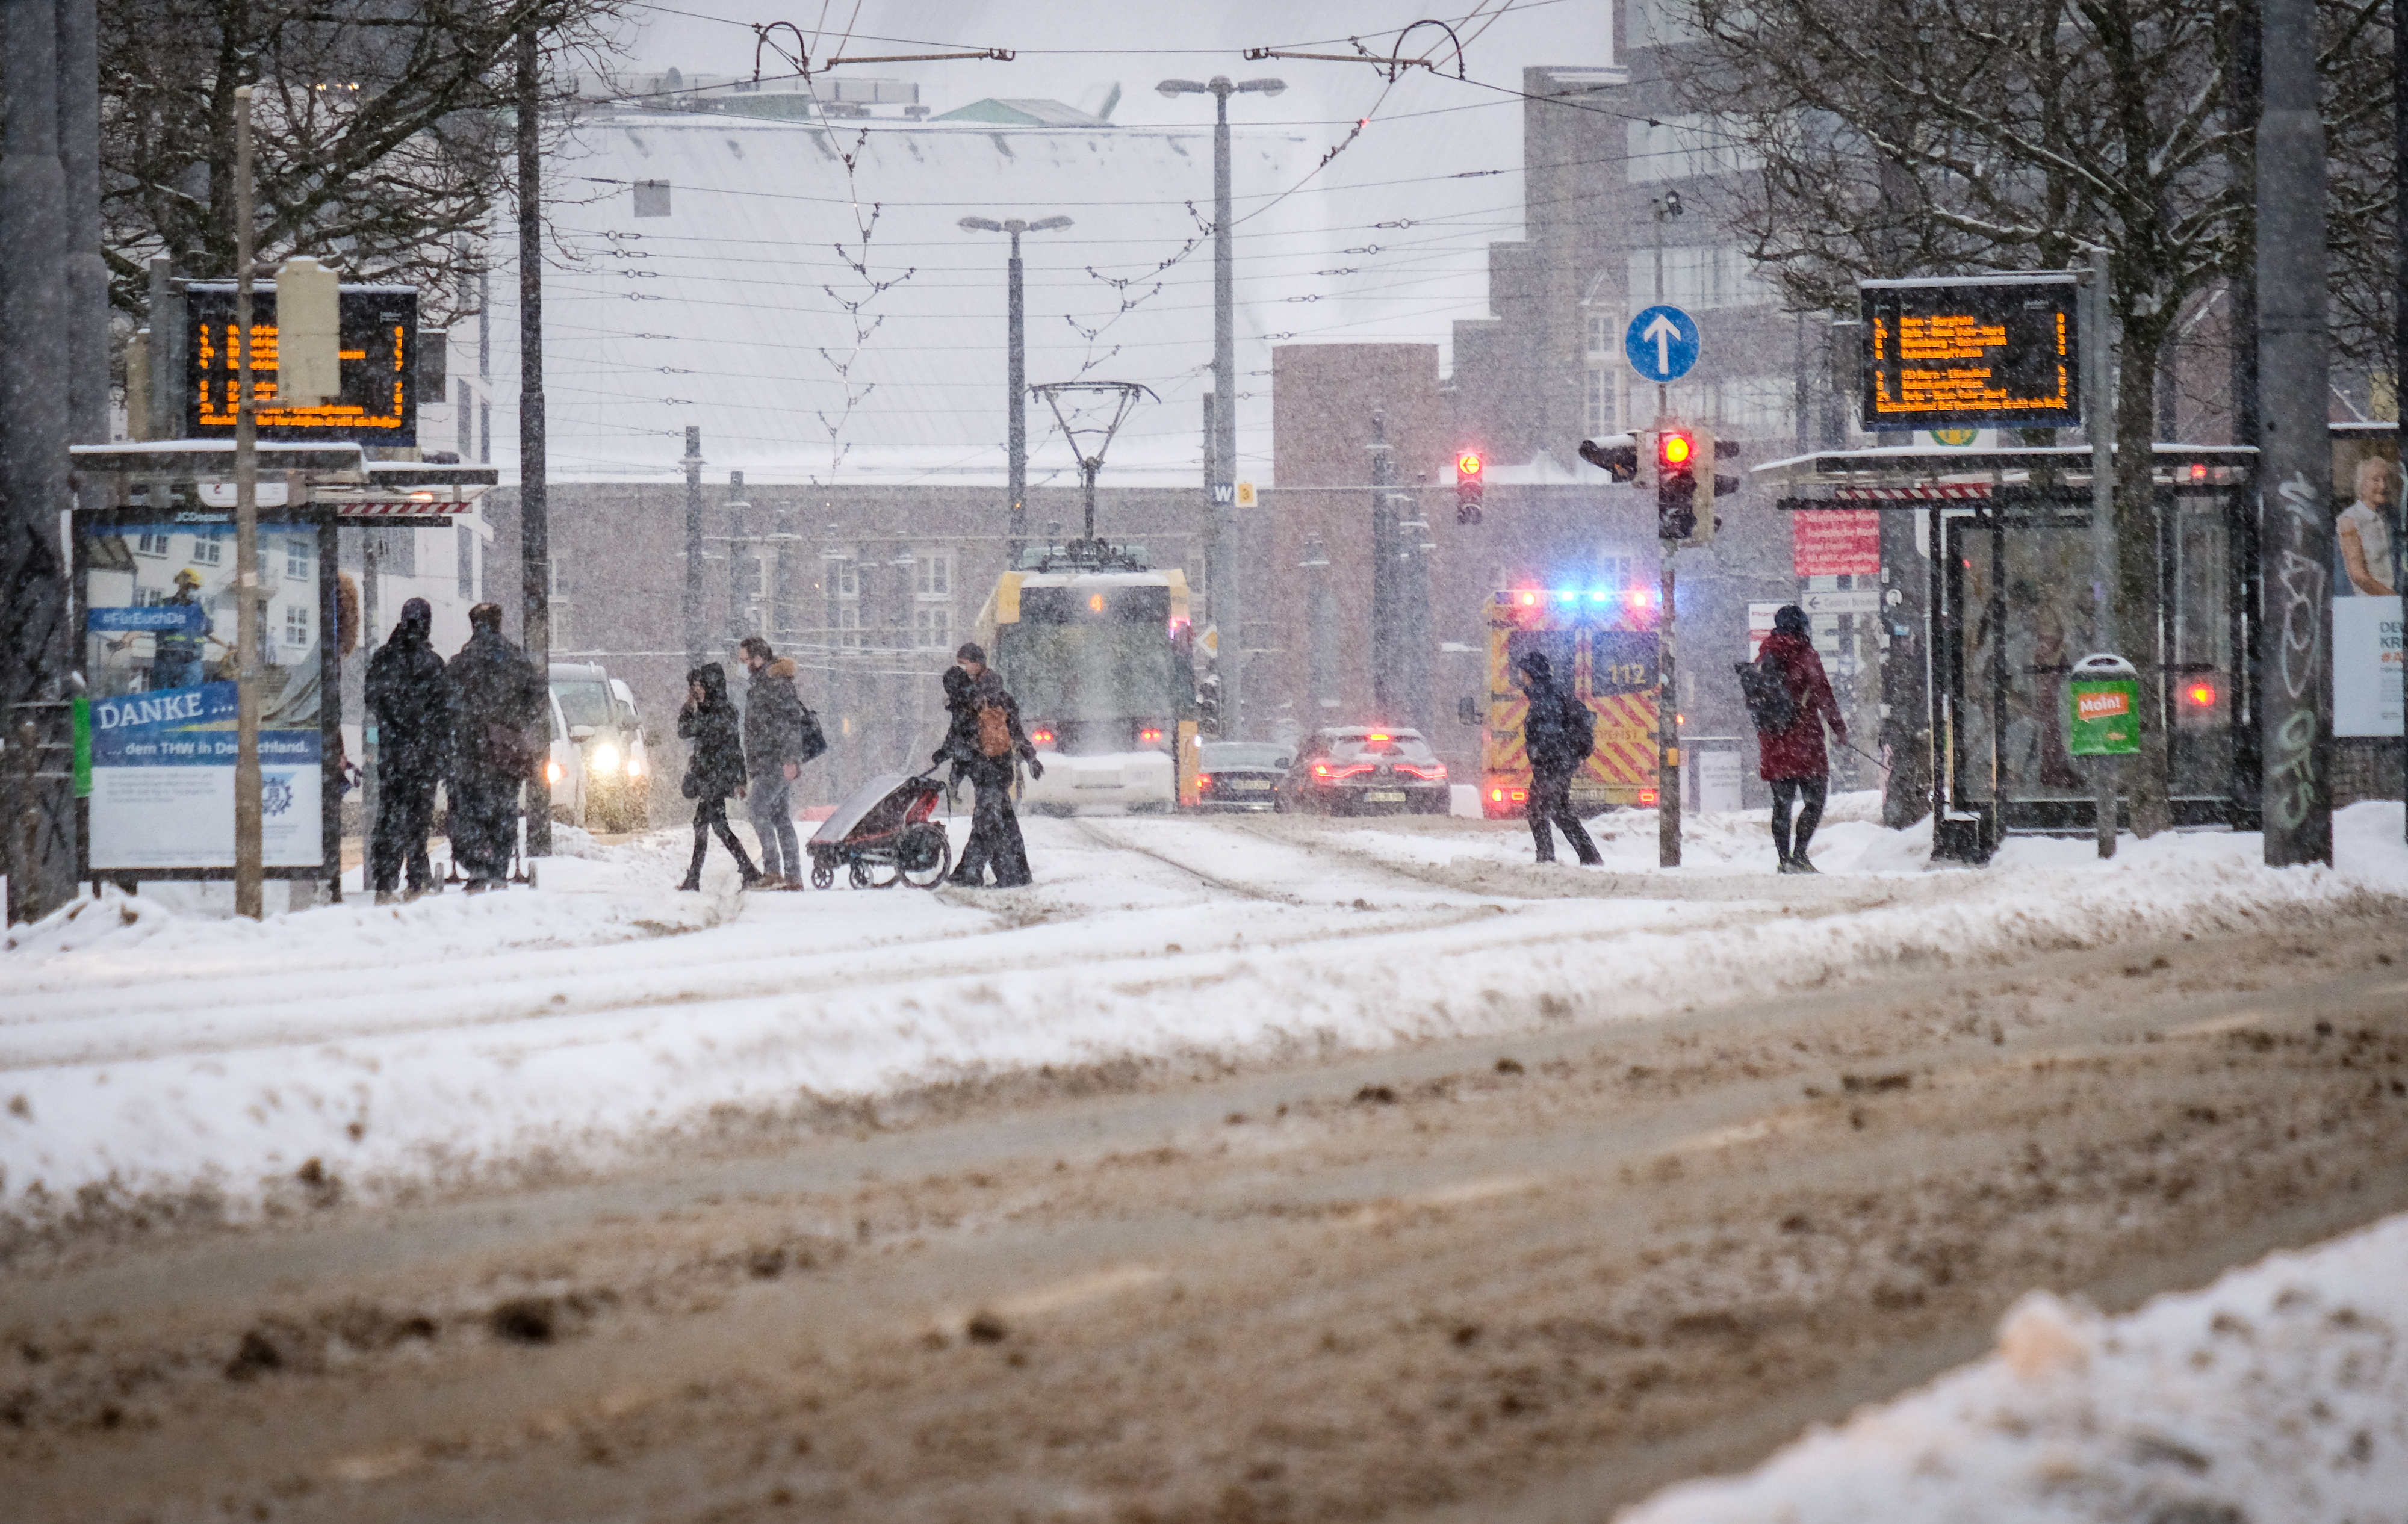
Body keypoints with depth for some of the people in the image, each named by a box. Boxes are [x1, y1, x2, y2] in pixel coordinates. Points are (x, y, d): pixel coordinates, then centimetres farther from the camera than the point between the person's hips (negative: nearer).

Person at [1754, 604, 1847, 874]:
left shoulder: (1764, 659, 11)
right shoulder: (1805, 655, -8)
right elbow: (1823, 694, -9)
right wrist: (1838, 726, 2)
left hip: (1772, 740, 6)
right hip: (1803, 738, -6)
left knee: (1782, 802, 11)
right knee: (1815, 798, -2)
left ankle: (1784, 859, 9)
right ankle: (1799, 855, -14)